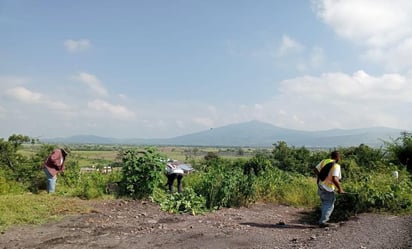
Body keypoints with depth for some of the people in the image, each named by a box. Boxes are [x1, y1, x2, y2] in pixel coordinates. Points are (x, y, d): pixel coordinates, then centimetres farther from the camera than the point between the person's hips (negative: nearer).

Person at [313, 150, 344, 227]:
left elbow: (316, 170, 7)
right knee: (329, 206, 8)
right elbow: (334, 179, -27)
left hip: (320, 186, 7)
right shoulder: (336, 166, -17)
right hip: (328, 189, -7)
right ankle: (322, 222, 9)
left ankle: (324, 218, 35)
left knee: (325, 204, 24)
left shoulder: (324, 161, 2)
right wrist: (340, 189, -14)